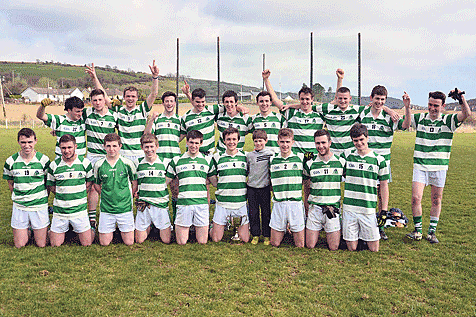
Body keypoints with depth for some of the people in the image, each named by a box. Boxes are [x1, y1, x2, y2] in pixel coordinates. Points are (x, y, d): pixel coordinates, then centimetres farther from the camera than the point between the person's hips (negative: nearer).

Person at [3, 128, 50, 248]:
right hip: (19, 207, 2)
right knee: (19, 245, 6)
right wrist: (18, 198, 8)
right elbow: (10, 184, 11)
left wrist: (42, 198, 5)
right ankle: (27, 229, 35)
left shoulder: (43, 160, -7)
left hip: (40, 206, -1)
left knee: (42, 244, 5)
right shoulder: (11, 161, -2)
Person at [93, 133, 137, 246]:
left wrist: (125, 197, 2)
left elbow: (135, 184, 6)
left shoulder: (128, 163, -5)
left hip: (125, 207, -1)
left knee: (129, 242, 4)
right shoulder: (99, 165, -1)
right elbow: (97, 185, 13)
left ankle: (123, 230, 35)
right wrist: (106, 195, 3)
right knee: (104, 243, 5)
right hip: (106, 208, 1)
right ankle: (111, 230, 35)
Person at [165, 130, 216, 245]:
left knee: (202, 242, 3)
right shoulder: (176, 161, 6)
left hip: (202, 203, 1)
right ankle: (177, 226, 31)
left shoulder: (208, 160, 9)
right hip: (183, 204, -1)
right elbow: (167, 182, 12)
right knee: (181, 242, 3)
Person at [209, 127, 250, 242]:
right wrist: (220, 188, 1)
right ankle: (214, 226, 34)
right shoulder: (217, 157, 2)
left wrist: (246, 188, 3)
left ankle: (241, 224, 33)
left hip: (241, 202, 1)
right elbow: (212, 177, 13)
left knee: (245, 239, 4)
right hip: (222, 203, 0)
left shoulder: (245, 157, 5)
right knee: (216, 239, 3)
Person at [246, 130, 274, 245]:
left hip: (265, 187, -2)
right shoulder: (249, 155, 3)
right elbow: (245, 170, 14)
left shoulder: (270, 154, -4)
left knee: (266, 212, 5)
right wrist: (246, 180, 8)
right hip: (251, 188, 2)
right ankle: (255, 235, 19)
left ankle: (267, 235, 18)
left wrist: (272, 183, 3)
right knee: (253, 213, 6)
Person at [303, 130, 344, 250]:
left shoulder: (341, 162, 0)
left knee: (333, 247, 2)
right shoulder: (310, 164, 2)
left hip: (334, 208, -1)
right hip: (315, 208, 1)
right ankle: (319, 228, 32)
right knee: (310, 246, 4)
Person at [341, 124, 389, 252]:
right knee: (352, 248, 3)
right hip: (348, 208, 1)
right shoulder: (346, 156, 4)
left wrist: (384, 210, 0)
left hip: (369, 209, 0)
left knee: (374, 249, 3)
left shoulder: (378, 159, 1)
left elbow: (384, 185, 5)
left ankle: (366, 237, 33)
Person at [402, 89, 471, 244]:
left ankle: (432, 231, 22)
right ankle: (418, 230, 8)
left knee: (436, 200, 8)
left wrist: (461, 98, -24)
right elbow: (406, 125, -13)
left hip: (439, 167, 0)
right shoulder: (420, 118, 4)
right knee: (416, 198, -8)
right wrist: (407, 107, -23)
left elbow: (467, 114, -13)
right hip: (420, 165, 0)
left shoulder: (448, 121, 0)